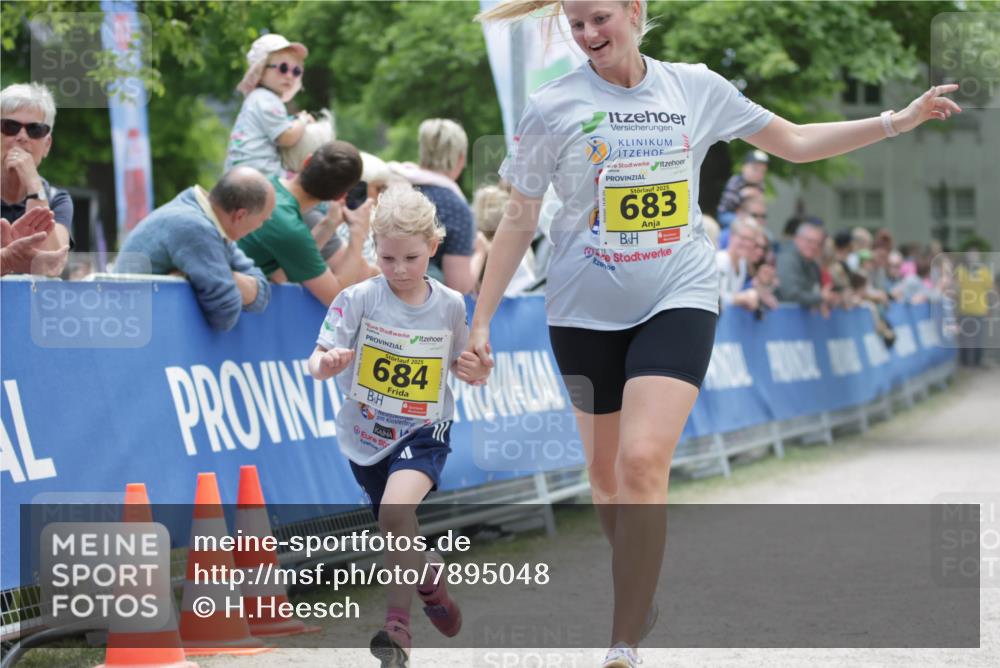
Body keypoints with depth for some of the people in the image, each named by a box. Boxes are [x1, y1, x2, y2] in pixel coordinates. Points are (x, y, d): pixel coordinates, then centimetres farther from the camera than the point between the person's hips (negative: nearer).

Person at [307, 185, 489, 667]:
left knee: (396, 509, -29)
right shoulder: (359, 299, -12)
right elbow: (318, 363, -16)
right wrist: (327, 364, -39)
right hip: (366, 433, 2)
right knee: (399, 535, 16)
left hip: (423, 432, -2)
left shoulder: (450, 306, -7)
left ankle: (396, 623, -19)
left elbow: (464, 366, 8)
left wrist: (476, 372, -15)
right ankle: (428, 577, 51)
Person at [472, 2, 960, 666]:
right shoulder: (552, 107, -4)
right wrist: (481, 320, 1)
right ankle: (640, 594, 37)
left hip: (677, 299, -1)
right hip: (585, 312, 1)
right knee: (606, 474, 10)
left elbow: (795, 143, 10)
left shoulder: (697, 88, 0)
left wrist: (898, 121, 3)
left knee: (643, 463, -19)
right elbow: (519, 220, 2)